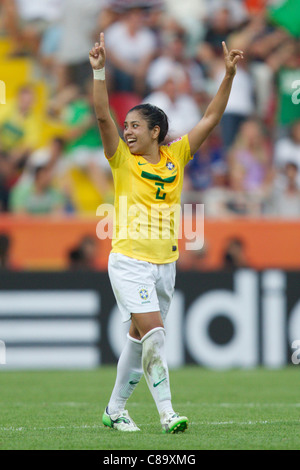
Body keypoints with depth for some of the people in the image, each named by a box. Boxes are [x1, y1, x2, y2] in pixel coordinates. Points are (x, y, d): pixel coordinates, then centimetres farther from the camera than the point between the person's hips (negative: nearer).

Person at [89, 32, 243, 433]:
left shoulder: (175, 157, 7)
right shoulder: (123, 160, -1)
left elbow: (210, 119, 7)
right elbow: (102, 115, -13)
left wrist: (229, 75, 0)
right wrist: (99, 71, -23)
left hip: (165, 262, 4)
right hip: (129, 260, -4)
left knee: (139, 338, 10)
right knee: (154, 332, -17)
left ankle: (115, 410, 23)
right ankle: (166, 413, -18)